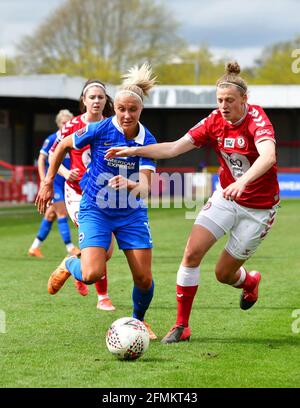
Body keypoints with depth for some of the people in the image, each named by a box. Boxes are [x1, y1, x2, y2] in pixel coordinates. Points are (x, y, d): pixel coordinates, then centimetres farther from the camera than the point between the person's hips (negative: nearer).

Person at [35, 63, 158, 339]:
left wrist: (130, 185, -45)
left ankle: (139, 320, 27)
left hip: (132, 214, 2)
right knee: (92, 274, -19)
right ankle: (69, 266, 18)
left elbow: (145, 186, -22)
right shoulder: (99, 130, -14)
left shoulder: (147, 141, -11)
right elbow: (63, 146, 3)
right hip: (95, 211, -2)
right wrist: (48, 184, 6)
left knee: (144, 278, -4)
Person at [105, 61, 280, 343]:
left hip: (258, 208, -5)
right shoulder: (214, 121, -6)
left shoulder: (257, 119, -22)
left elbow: (268, 156, -41)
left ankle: (249, 282, 42)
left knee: (224, 273, 3)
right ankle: (181, 325, -2)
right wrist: (134, 150, -18)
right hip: (226, 196, 5)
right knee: (192, 252, -13)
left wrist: (243, 181, -58)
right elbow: (174, 148, -7)